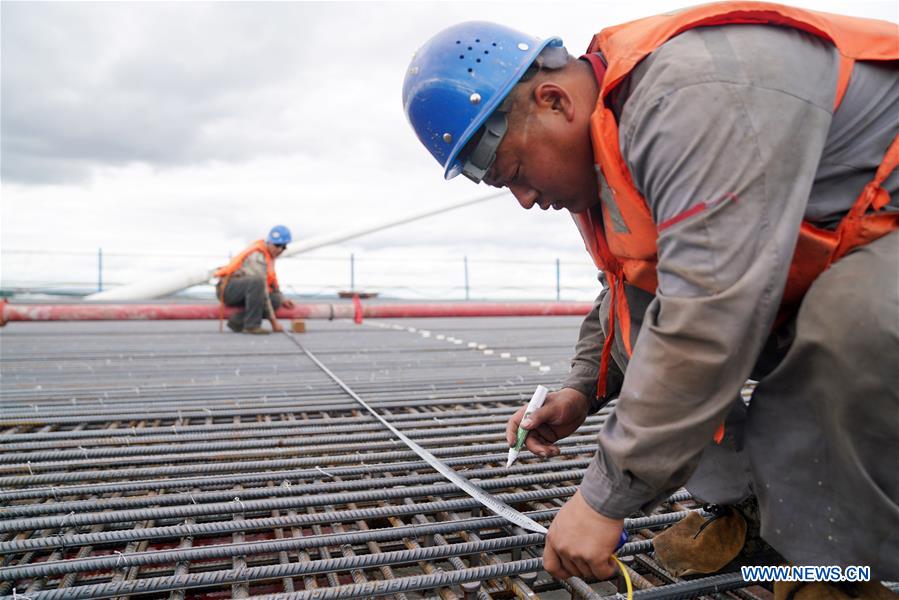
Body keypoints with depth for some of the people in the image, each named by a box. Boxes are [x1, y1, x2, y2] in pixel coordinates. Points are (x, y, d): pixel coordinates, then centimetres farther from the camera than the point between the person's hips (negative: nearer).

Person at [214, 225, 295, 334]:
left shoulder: (268, 254, 9)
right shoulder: (257, 256, -21)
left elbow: (272, 282, 21)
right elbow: (262, 291, -25)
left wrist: (282, 299, 4)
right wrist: (273, 320, -24)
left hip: (241, 291, 9)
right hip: (228, 288, -9)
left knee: (275, 300, -9)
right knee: (257, 281, -37)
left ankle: (237, 320, -6)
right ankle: (252, 325, -29)